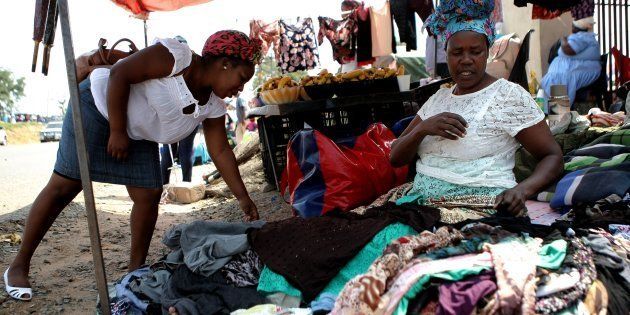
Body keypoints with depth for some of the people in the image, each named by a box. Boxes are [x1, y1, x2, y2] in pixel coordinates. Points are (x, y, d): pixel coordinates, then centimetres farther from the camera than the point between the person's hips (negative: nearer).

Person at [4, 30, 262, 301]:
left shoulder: (213, 105, -5)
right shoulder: (178, 57, -26)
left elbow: (220, 151, -1)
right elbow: (118, 74, -24)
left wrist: (243, 197, -5)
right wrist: (117, 132, -22)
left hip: (137, 134, 7)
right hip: (98, 104, -7)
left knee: (149, 195, -4)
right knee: (64, 186, -6)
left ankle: (136, 269, 12)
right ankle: (19, 265, 8)